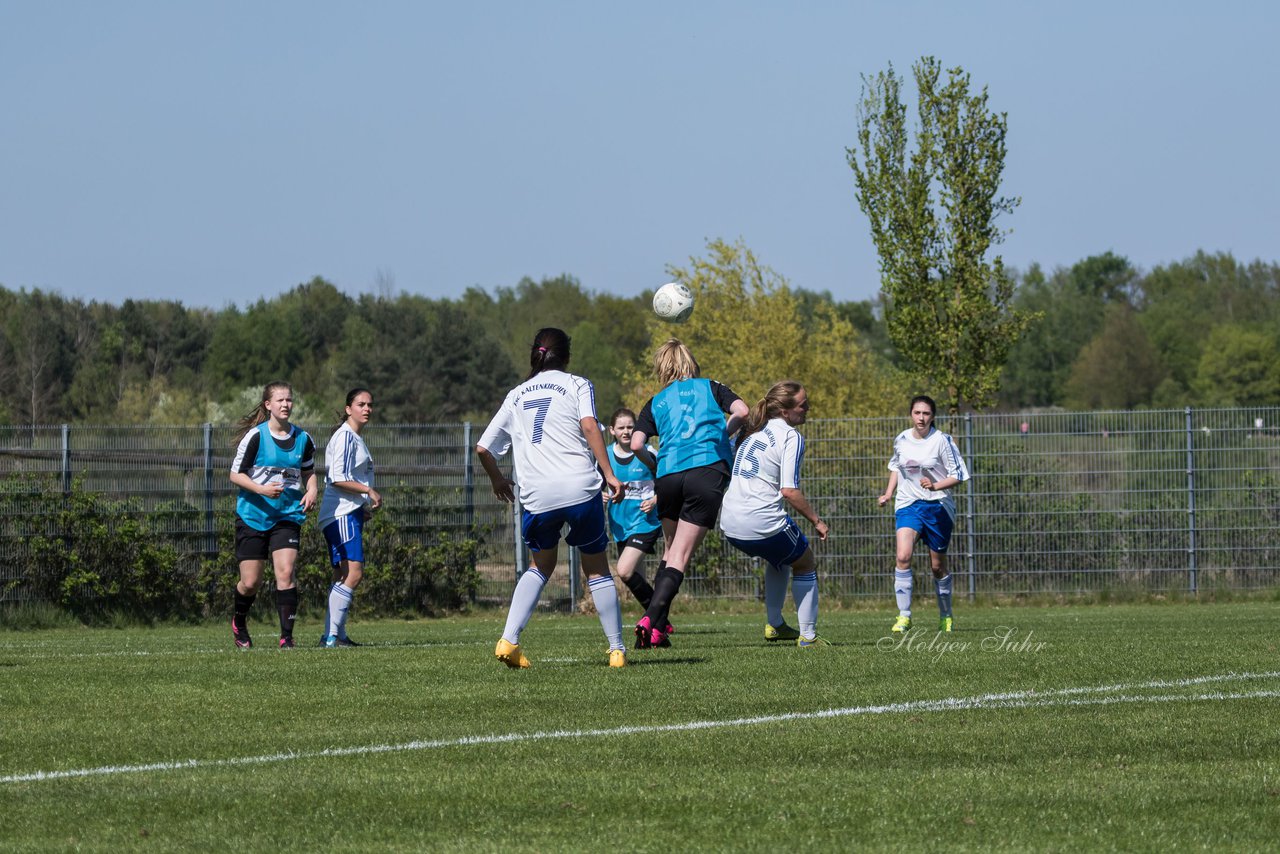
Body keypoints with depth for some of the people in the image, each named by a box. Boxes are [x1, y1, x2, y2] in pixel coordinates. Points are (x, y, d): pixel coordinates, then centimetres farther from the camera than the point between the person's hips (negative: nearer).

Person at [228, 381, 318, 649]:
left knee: (285, 572, -16)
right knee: (251, 582, 1)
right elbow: (236, 474, -6)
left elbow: (309, 471, 21)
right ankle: (239, 623, 31)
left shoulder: (303, 439, 4)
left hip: (287, 516, 2)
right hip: (252, 515, -2)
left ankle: (287, 636, -13)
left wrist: (311, 491, 0)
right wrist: (261, 489, -21)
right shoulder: (255, 436, -8)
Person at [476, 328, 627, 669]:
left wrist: (497, 479, 37)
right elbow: (589, 426, -9)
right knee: (596, 567, 12)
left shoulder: (517, 395, 19)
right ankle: (617, 650, 11)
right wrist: (609, 474, -11)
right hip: (579, 487, -3)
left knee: (542, 564, 22)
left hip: (536, 496, 3)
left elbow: (483, 447, 18)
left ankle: (508, 640, 6)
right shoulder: (577, 384, 10)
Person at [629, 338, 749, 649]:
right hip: (708, 471, -2)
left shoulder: (656, 402, 19)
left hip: (668, 476, 2)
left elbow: (636, 444, 5)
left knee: (670, 550, 21)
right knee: (680, 557, -5)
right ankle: (652, 619, -20)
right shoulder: (710, 388, 17)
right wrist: (722, 434, 18)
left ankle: (659, 624, 14)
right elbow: (741, 411, 0)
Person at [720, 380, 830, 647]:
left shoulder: (751, 429, 12)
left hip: (730, 525, 7)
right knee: (806, 564, 17)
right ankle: (808, 636, 13)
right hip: (763, 523, -7)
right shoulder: (791, 437, -11)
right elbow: (789, 491, -16)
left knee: (779, 557, 34)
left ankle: (774, 625, 33)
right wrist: (816, 521, -7)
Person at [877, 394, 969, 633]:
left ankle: (945, 616, 28)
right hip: (908, 505, 2)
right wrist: (888, 494, 12)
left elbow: (957, 475, -5)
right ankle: (904, 616, -16)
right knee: (903, 557, -19)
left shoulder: (942, 441, -9)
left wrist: (936, 485, -22)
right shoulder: (901, 440, 3)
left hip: (937, 506, -2)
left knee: (938, 566, 7)